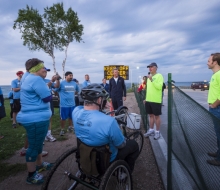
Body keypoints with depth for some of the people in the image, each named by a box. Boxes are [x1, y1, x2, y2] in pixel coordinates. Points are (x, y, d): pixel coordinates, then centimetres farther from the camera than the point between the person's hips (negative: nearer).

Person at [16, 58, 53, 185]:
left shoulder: (30, 79, 16)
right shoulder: (36, 79, -19)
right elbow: (48, 97, -21)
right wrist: (48, 90, -2)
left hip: (35, 117, 11)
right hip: (36, 119, -11)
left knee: (38, 143, 23)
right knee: (34, 146, 2)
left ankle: (39, 165, 41)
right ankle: (31, 175, 18)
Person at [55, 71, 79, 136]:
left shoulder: (74, 83, 4)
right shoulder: (61, 83, -10)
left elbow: (77, 90, 21)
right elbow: (56, 90, -6)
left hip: (72, 104, 5)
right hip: (64, 104, -4)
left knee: (71, 117, 18)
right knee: (63, 118, 7)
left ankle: (70, 127, 38)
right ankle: (62, 129, 24)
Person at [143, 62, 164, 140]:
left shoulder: (159, 76, -7)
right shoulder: (149, 77, 15)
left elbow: (159, 87, -21)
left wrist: (152, 80, -23)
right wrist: (146, 98, 18)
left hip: (156, 100, -7)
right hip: (149, 100, 7)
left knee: (156, 116, 3)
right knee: (151, 115, 14)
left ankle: (157, 132, 16)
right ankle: (151, 130, 26)